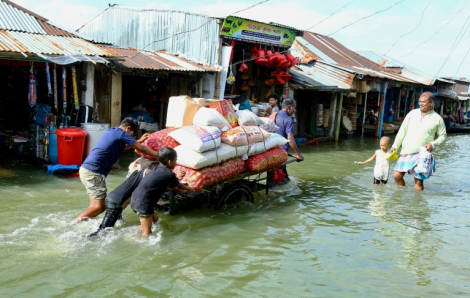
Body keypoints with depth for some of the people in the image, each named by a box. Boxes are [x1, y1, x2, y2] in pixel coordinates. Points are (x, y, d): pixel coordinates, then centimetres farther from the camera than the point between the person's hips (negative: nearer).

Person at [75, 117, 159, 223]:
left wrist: (139, 141, 40)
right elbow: (141, 149, -6)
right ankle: (73, 223, -4)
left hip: (86, 169, 10)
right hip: (94, 172, -10)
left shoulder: (112, 131, 18)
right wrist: (159, 155, 2)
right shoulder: (121, 133, -8)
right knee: (99, 206, -6)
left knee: (95, 205, 12)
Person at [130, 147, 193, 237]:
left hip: (136, 199, 9)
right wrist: (188, 188, 28)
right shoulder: (169, 174, -11)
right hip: (143, 203, -9)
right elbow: (178, 185, 9)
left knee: (154, 218, 27)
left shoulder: (158, 169, 14)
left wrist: (180, 190, 36)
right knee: (147, 234, -4)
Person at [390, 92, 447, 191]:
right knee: (397, 175, 0)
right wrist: (395, 146, 4)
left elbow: (443, 136, 9)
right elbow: (402, 130, 10)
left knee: (418, 181, -3)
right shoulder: (413, 113, 9)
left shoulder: (437, 119, 1)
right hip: (405, 151, 3)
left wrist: (433, 144, -10)